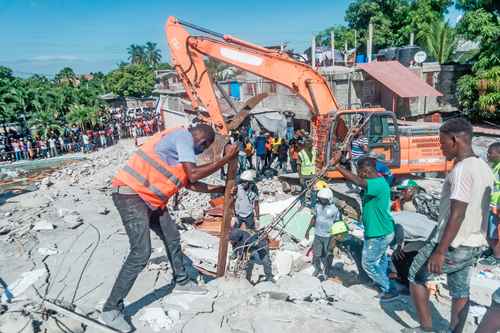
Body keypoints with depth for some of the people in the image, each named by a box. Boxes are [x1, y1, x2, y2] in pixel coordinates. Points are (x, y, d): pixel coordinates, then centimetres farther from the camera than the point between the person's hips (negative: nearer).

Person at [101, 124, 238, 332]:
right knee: (141, 252, -14)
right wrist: (226, 159, -17)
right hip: (131, 194, -10)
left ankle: (181, 282, 36)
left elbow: (189, 183, 22)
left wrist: (218, 189, 26)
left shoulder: (180, 141, 16)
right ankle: (112, 309, -2)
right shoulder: (183, 136, -13)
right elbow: (194, 174, -24)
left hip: (150, 198, 10)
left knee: (172, 237, 17)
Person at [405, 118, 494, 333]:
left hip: (453, 245, -8)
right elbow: (476, 209, 15)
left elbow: (457, 215, -26)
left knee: (416, 276, 11)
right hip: (473, 245, 8)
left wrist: (439, 252, -24)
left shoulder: (462, 169, -21)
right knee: (460, 291, 18)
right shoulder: (484, 168, 7)